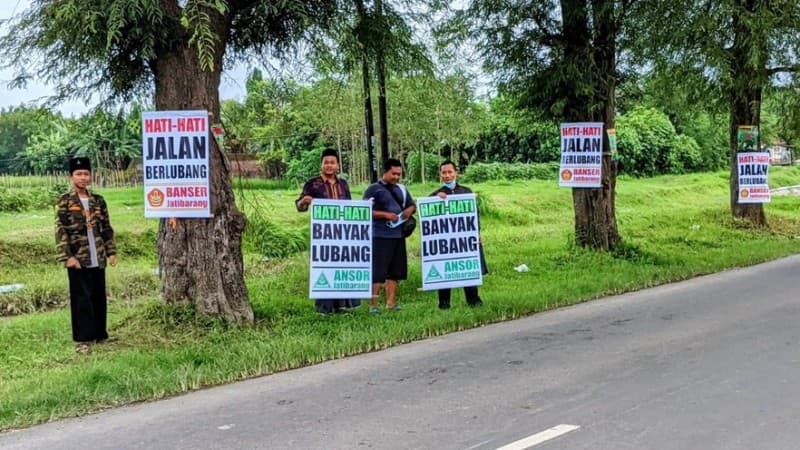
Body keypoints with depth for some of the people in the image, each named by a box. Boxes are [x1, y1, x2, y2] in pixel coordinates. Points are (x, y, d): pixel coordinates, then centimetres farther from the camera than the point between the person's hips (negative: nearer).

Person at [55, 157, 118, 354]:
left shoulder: (98, 200, 9)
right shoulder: (64, 202, -4)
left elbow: (107, 228, 13)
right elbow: (60, 232, -8)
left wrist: (111, 251, 7)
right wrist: (67, 256, -15)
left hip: (97, 258, 5)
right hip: (78, 258, -4)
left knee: (99, 297, 11)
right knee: (82, 298, -2)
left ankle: (100, 334, 23)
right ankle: (83, 339, 4)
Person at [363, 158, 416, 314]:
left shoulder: (401, 189, 13)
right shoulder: (373, 189, -5)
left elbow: (412, 205, 24)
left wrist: (409, 210, 0)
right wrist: (386, 214, -19)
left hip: (398, 235, 6)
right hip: (380, 236, -6)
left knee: (395, 271, 10)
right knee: (378, 271, -6)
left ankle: (391, 302, 19)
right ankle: (373, 304, -1)